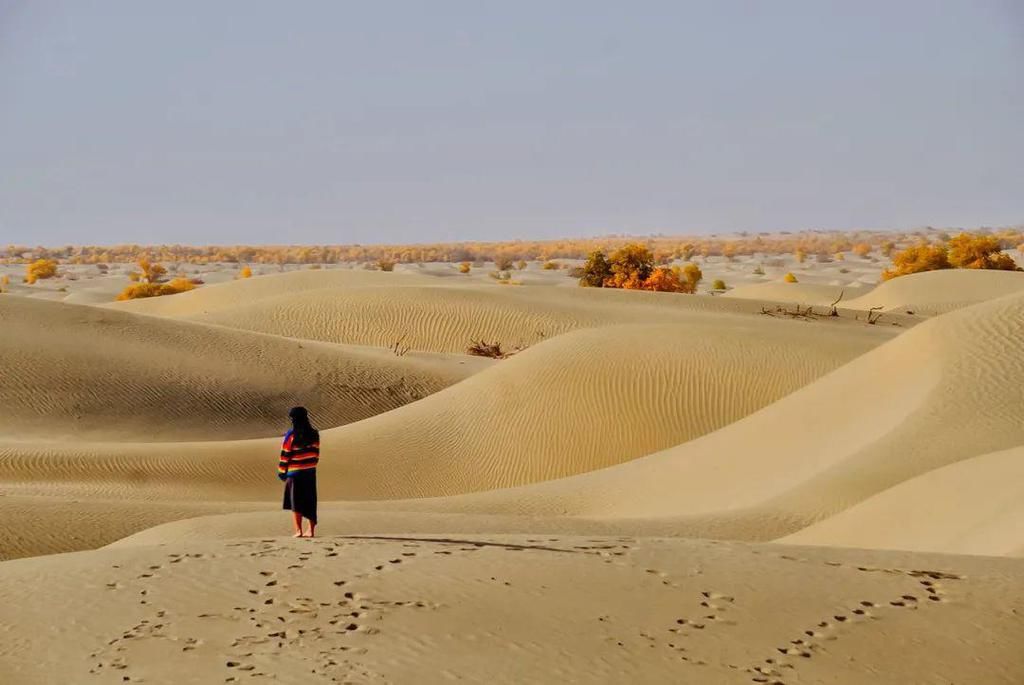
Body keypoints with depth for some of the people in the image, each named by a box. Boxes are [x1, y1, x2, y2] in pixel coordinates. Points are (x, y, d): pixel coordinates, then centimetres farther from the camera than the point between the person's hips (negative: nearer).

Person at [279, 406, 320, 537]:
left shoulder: (291, 436, -10)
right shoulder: (314, 434, 2)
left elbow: (285, 455, -8)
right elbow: (316, 453, 8)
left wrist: (282, 471, 2)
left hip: (295, 472, -4)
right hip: (310, 472, 4)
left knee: (296, 502, 2)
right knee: (310, 502, 12)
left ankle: (298, 530, -6)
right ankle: (311, 530, 14)